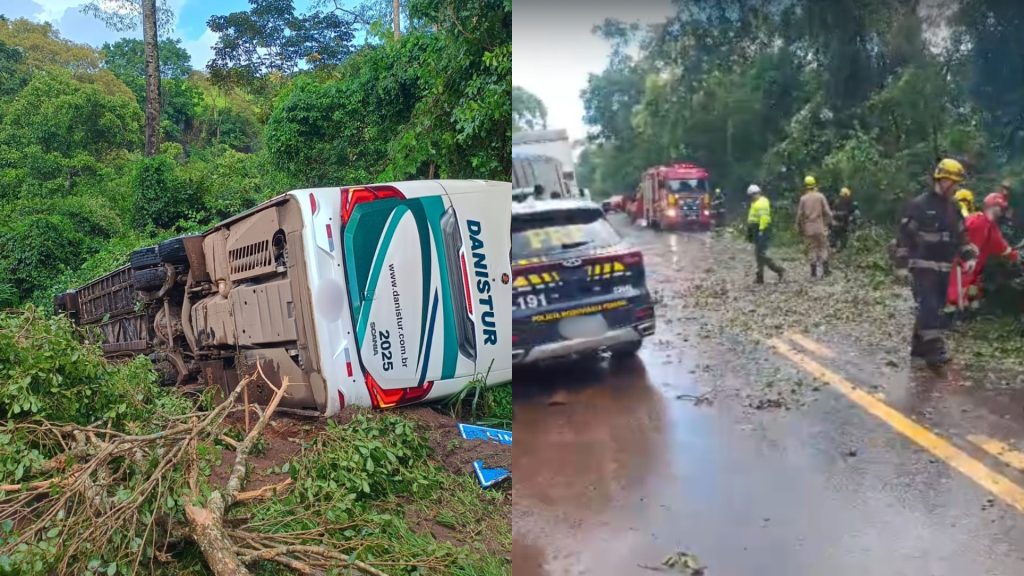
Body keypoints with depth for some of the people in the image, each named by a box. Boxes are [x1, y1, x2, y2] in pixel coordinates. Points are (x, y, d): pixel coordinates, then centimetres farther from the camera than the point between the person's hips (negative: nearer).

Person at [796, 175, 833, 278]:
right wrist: (829, 222, 9)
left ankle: (814, 272, 5)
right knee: (823, 247, 9)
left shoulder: (803, 199, -1)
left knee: (811, 249, 5)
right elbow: (827, 212, -3)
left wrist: (799, 228, 10)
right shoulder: (820, 196, -3)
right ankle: (825, 269, 4)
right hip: (821, 227, -1)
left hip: (808, 229, 1)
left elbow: (799, 215, 1)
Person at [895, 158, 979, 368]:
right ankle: (934, 349, -16)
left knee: (936, 309, 10)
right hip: (924, 266, -7)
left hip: (944, 268, 7)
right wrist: (903, 261, -12)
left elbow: (961, 236, 19)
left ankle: (919, 345, 19)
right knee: (929, 308, -14)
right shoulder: (918, 205, -8)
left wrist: (969, 256, 6)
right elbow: (905, 234, -9)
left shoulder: (954, 208, 13)